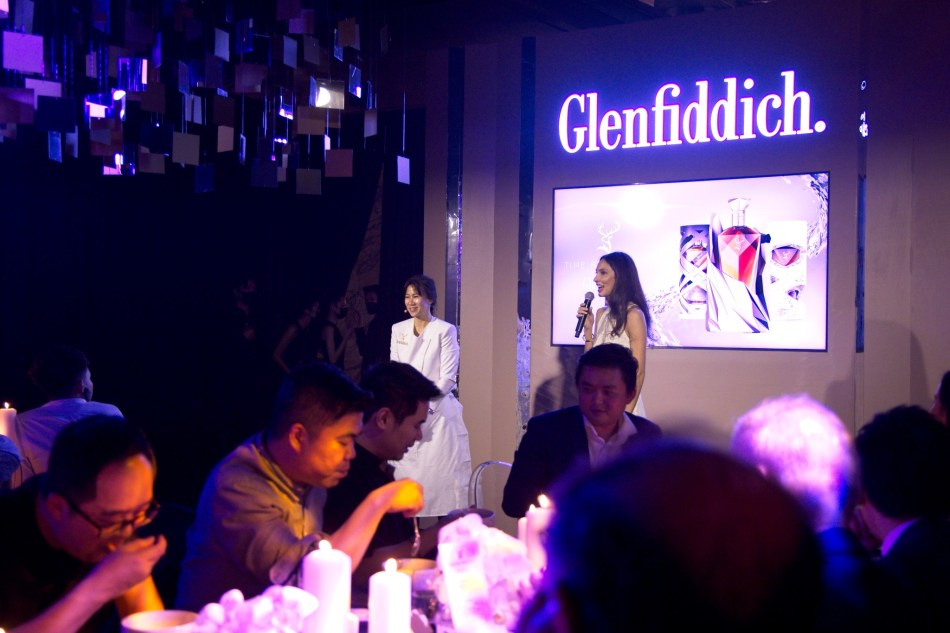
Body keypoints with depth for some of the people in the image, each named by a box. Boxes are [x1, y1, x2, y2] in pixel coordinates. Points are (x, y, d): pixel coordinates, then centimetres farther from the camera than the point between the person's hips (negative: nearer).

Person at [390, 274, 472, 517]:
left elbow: (447, 377, -8)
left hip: (437, 412, -4)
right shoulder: (398, 330, 10)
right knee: (406, 471, 3)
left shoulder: (445, 330, -4)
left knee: (440, 474, -5)